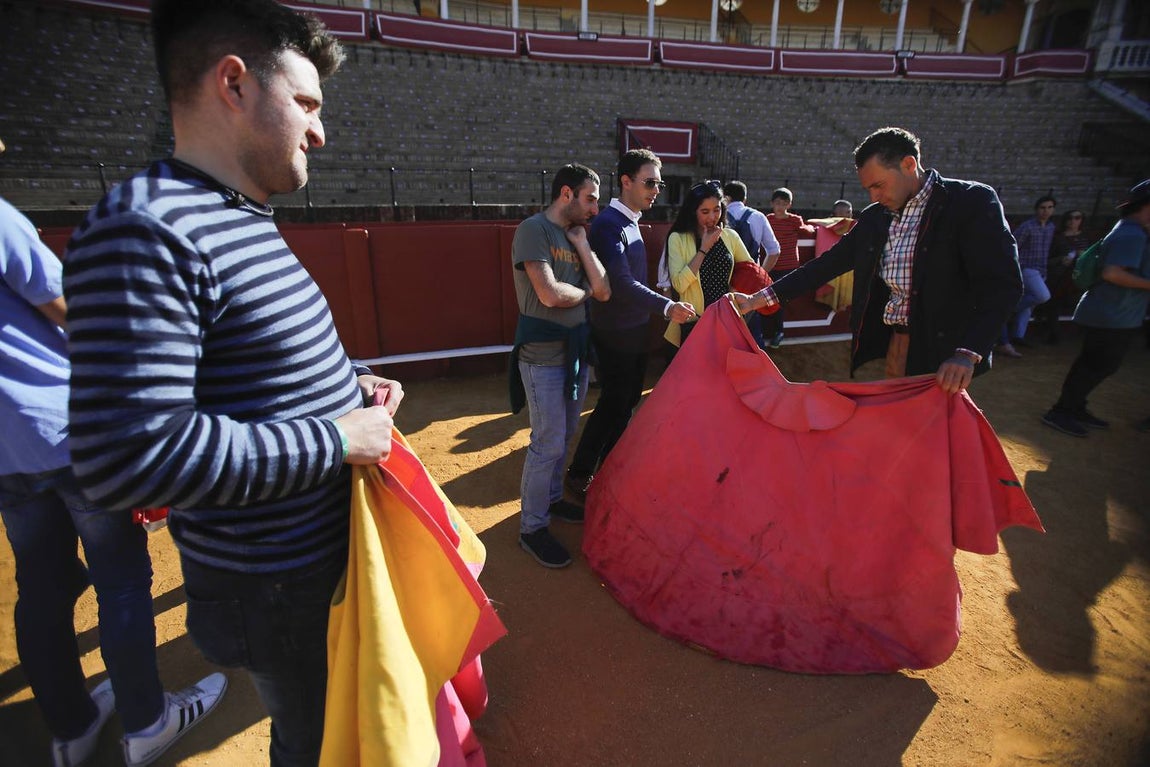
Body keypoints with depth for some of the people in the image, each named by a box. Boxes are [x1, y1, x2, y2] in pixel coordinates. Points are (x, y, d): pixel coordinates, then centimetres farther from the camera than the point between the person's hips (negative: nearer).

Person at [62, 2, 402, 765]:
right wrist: (338, 439, -24)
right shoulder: (144, 231, -24)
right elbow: (130, 456, -30)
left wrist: (349, 382, 3)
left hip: (330, 541, 8)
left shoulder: (247, 222, 7)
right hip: (276, 584, -8)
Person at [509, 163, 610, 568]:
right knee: (549, 442, -3)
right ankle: (532, 528, 12)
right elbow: (550, 294, -22)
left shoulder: (575, 236, 12)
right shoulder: (534, 229, -11)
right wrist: (585, 292, -3)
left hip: (574, 349, 8)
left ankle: (551, 499, 35)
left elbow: (603, 290, 2)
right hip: (543, 354, -8)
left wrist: (581, 242, -1)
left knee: (563, 435, 17)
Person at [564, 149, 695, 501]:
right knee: (613, 403, -2)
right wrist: (666, 306, -41)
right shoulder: (608, 224, -19)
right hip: (615, 333, -9)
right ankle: (578, 475, 14)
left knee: (627, 400, 16)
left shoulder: (631, 222, 10)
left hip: (635, 330, 9)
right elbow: (621, 282, -32)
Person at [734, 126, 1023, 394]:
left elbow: (1003, 283, -15)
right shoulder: (874, 216, 9)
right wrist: (758, 299, 0)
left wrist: (967, 353, -30)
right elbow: (828, 264, 8)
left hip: (943, 351, -5)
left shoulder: (971, 201, -8)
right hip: (893, 342, 5)